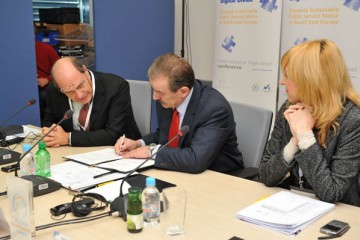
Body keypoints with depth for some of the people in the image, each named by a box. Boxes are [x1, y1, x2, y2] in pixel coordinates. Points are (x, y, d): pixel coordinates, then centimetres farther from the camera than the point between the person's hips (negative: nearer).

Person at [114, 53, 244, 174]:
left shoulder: (215, 109, -26)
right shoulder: (166, 100, -5)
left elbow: (196, 160, -35)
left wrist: (152, 151, -24)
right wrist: (138, 143, -4)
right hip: (181, 172, 7)